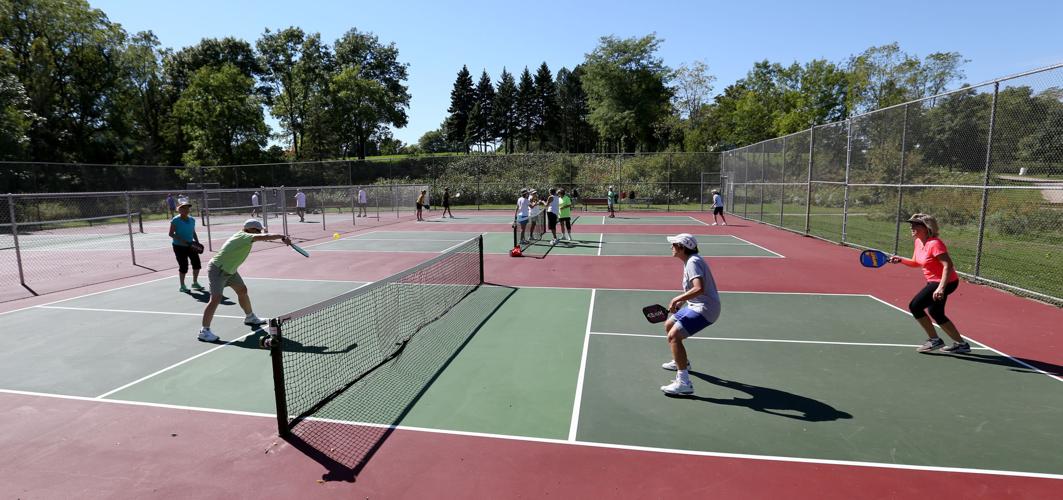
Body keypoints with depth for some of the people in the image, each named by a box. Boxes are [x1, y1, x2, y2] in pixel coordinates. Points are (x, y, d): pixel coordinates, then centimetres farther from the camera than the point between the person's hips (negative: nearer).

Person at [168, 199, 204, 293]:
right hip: (179, 246, -5)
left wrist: (197, 242, 4)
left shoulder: (192, 220, 6)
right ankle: (182, 286, 12)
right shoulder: (175, 220, -11)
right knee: (183, 266, -5)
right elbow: (171, 234, -11)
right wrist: (181, 240, -24)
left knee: (197, 263, 1)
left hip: (190, 245, 5)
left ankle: (195, 283, 20)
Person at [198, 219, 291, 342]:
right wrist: (282, 237, -40)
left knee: (242, 291, 18)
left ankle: (250, 317, 37)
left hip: (229, 269, 11)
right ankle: (204, 331, -11)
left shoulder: (242, 235, 1)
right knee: (216, 298, -17)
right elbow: (264, 237, -38)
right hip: (217, 269, -11)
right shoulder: (244, 236, -25)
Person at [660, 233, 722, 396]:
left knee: (673, 336, -22)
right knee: (668, 325, 25)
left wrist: (677, 299, -26)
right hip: (697, 306, 11)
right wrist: (681, 302, 11)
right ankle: (681, 362, 46)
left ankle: (684, 383, -23)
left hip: (704, 309, -11)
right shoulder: (691, 261, 12)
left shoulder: (692, 262, -19)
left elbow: (699, 288, -34)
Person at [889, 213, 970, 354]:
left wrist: (941, 288, -38)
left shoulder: (934, 244, -24)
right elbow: (916, 263, 17)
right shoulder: (918, 242, 4)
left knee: (914, 306, -11)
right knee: (936, 314, 20)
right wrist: (900, 260, -1)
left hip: (945, 282, -10)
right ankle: (961, 344, 33)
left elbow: (948, 265, -30)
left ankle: (934, 340, 4)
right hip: (935, 282, 10)